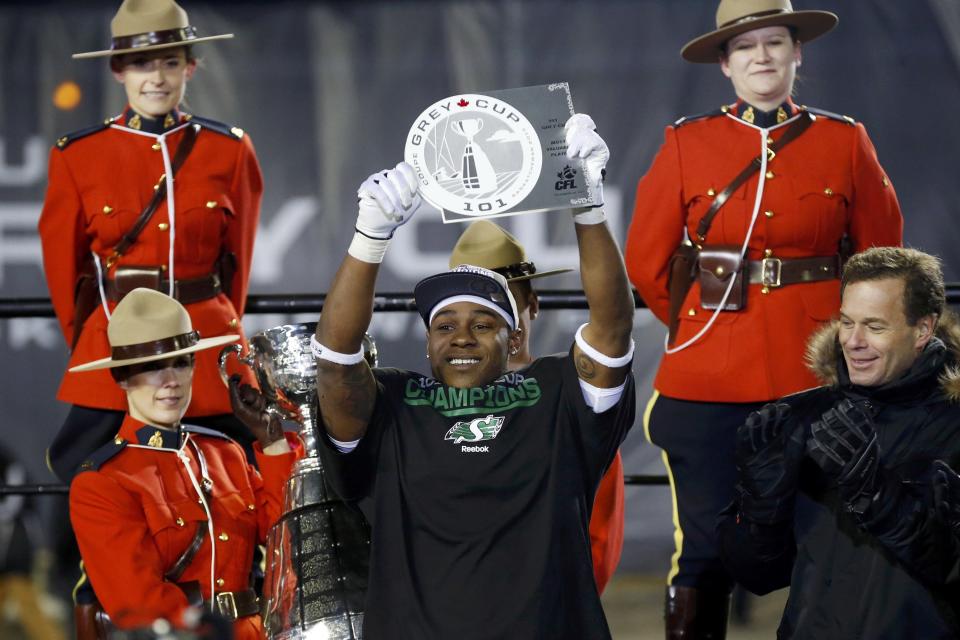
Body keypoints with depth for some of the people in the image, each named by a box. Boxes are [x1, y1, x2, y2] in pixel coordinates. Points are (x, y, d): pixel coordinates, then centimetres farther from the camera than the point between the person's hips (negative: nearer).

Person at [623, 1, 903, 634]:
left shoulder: (845, 142, 5)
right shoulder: (687, 143, 3)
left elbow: (881, 257, 13)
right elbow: (647, 263, 10)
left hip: (816, 379, 1)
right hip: (709, 385, -1)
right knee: (705, 554, 0)